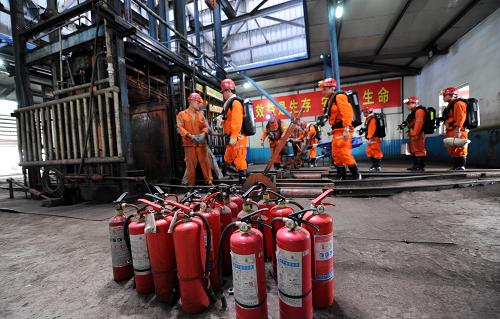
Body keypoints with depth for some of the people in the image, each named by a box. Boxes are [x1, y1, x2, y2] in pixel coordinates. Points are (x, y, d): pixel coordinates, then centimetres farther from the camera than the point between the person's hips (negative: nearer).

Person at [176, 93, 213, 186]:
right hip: (189, 143, -2)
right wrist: (190, 136, -17)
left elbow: (205, 126, 10)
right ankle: (191, 183, 11)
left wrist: (203, 133, -12)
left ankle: (209, 180, 6)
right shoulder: (182, 114, 7)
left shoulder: (200, 114, 15)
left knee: (205, 162, -1)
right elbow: (180, 127, -2)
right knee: (191, 164, 2)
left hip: (201, 142, 2)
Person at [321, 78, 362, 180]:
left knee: (343, 153, -11)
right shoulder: (330, 100, 20)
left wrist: (346, 129, -25)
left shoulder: (339, 97, -8)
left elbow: (347, 112, -18)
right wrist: (334, 130, 16)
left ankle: (356, 175, 3)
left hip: (342, 130, -10)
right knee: (336, 155, 10)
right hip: (336, 131, 10)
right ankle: (341, 176, 19)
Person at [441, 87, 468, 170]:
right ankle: (456, 166, 18)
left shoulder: (458, 104, -8)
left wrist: (457, 129, -26)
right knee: (453, 150, 12)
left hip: (457, 132, -10)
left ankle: (461, 166, -4)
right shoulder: (450, 105, 23)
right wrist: (448, 131, 21)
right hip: (451, 132, 10)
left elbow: (461, 117, -19)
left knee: (459, 150, -8)